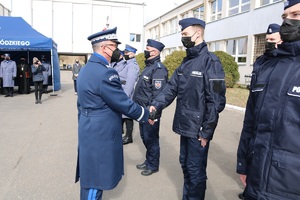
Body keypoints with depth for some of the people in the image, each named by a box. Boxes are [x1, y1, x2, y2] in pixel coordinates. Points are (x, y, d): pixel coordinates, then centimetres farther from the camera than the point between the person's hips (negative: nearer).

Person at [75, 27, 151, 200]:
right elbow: (125, 104, -19)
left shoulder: (86, 69, 9)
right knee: (95, 180, 6)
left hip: (89, 132, 10)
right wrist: (147, 115, -4)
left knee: (89, 176, 23)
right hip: (100, 135, -10)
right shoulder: (105, 73, -23)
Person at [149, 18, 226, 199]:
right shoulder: (186, 62, 11)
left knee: (196, 170, 7)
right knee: (185, 165, 21)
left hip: (198, 129, -8)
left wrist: (206, 131, -15)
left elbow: (216, 101, -16)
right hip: (185, 125, 8)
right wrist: (156, 105, -8)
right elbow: (171, 88, 8)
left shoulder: (210, 62, -13)